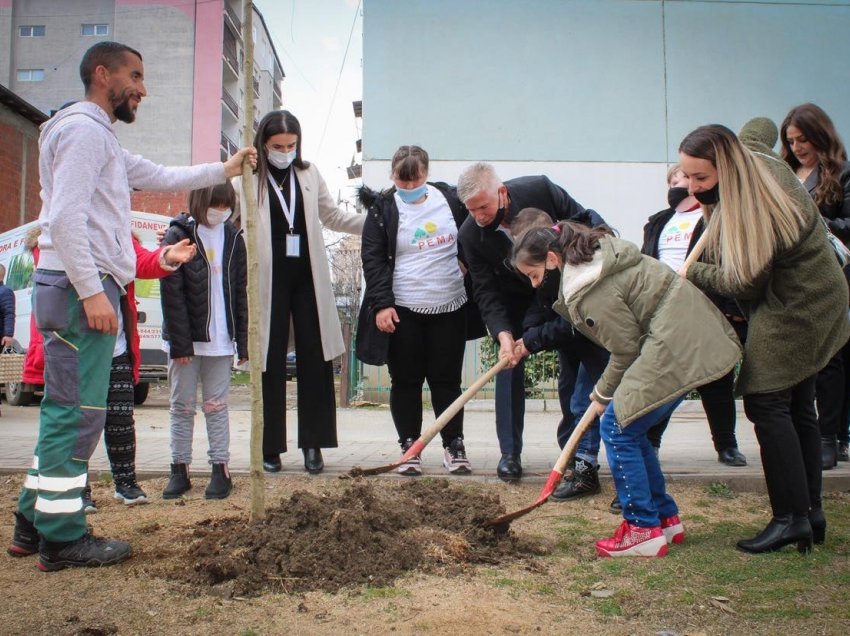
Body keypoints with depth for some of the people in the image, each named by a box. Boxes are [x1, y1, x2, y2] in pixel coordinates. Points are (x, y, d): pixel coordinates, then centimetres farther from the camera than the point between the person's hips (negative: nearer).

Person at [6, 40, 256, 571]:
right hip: (79, 288, -11)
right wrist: (92, 291, -22)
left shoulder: (101, 138, 24)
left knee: (65, 410, 14)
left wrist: (225, 170, 35)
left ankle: (34, 523, 22)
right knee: (78, 412, -6)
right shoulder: (83, 128, -8)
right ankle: (63, 538, 2)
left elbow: (162, 177, 33)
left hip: (85, 289, 11)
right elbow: (66, 218, -19)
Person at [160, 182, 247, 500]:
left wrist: (243, 340, 2)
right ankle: (179, 470, 16)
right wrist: (179, 342, -15)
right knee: (182, 406, 8)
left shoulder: (233, 238, 5)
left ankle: (220, 469, 12)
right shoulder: (178, 235, -5)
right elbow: (172, 293, -10)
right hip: (186, 339, -2)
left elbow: (240, 292, 7)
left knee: (217, 406, 7)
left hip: (220, 339, 2)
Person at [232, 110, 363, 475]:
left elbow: (331, 216, 20)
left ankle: (313, 445, 12)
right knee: (271, 364, 2)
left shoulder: (309, 174, 9)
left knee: (314, 360, 3)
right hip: (268, 280, -3)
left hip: (307, 278, 3)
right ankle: (271, 448, 13)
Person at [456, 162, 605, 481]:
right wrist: (503, 334, -34)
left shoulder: (540, 189, -27)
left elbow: (585, 220, -12)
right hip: (515, 301, 0)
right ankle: (510, 452, 2)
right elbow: (486, 291, -22)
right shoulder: (470, 234, -23)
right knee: (509, 364, -8)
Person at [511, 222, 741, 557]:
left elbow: (626, 348, -13)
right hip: (688, 336, 11)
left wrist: (603, 394, 3)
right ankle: (666, 518, 22)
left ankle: (644, 529, 0)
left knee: (618, 428, -6)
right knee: (630, 428, 14)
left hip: (676, 347, -11)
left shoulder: (590, 291, -20)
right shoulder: (594, 254, 11)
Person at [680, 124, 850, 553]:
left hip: (791, 311, -10)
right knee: (797, 407, 13)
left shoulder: (753, 206, -27)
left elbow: (746, 281, -22)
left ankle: (791, 518, -5)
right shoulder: (765, 168, 2)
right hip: (812, 304, 10)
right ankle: (811, 512, 21)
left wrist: (693, 273, -9)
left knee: (767, 404, -10)